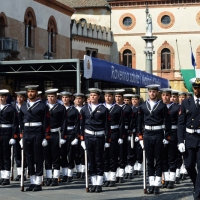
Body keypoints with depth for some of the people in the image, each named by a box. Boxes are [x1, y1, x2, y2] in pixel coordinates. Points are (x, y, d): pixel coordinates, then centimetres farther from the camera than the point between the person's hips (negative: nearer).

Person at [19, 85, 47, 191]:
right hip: (26, 134, 5)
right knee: (29, 158, 7)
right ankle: (32, 182, 14)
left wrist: (45, 137, -8)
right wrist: (21, 136, 10)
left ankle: (38, 183, 4)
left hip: (38, 134, -5)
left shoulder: (42, 106, -1)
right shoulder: (23, 107, 13)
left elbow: (45, 122, -3)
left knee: (38, 158, -1)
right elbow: (21, 122, 15)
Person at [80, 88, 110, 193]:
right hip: (88, 137, 3)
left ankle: (99, 184, 7)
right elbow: (82, 125, 9)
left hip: (99, 137, -3)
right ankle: (93, 184, 12)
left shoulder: (103, 109, 0)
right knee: (91, 161, 6)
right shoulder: (84, 109, 8)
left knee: (99, 161, 1)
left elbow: (107, 126, -1)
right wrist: (82, 139, 5)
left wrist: (107, 140, -3)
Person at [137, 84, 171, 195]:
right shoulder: (142, 106, 6)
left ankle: (157, 184, 5)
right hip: (147, 135, 3)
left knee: (159, 160, 2)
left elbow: (168, 122, -1)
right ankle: (151, 184, 13)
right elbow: (140, 122, 9)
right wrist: (140, 138, 5)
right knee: (149, 160, 7)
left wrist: (166, 137, -5)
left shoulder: (162, 106, -2)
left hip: (158, 134, -3)